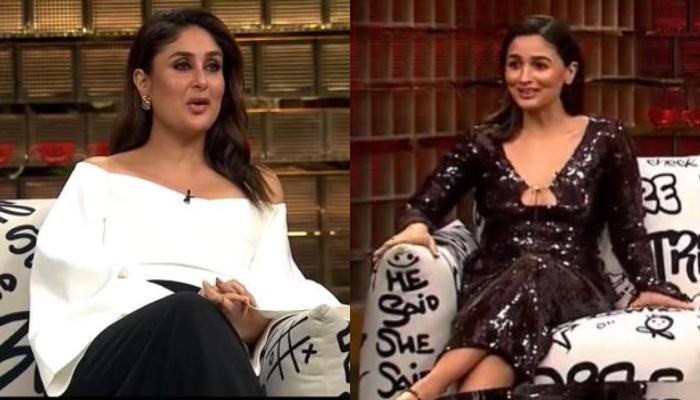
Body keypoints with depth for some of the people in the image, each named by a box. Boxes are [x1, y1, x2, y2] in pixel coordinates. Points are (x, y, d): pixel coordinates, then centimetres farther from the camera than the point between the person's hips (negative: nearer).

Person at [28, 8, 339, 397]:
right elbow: (78, 285, 3)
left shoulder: (260, 187, 27)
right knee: (189, 318, -36)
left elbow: (278, 297, 14)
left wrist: (248, 324, -12)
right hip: (113, 357, -1)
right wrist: (197, 318, -14)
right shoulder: (98, 177, 20)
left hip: (217, 355, 1)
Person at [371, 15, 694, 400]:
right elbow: (423, 205, 9)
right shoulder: (484, 142, 12)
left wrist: (649, 287, -11)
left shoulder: (604, 140, 9)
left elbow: (628, 230, 8)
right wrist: (416, 227, -16)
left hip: (573, 291, -1)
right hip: (493, 289, 1)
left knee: (536, 271, -37)